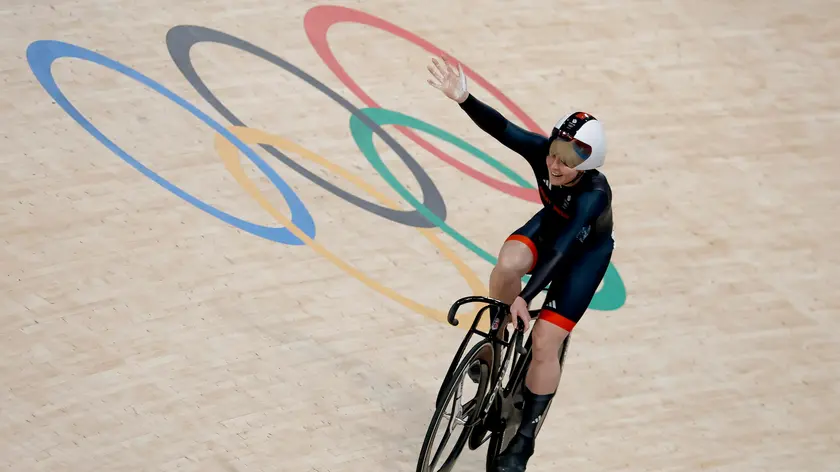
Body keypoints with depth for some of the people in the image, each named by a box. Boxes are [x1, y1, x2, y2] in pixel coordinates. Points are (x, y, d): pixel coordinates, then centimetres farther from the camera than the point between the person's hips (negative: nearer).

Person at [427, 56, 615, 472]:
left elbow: (562, 249, -47)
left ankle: (524, 439, 6)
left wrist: (525, 297, -54)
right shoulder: (542, 151, -28)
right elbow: (501, 128, -36)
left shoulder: (595, 193, -40)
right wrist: (463, 98, -54)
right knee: (508, 265, -32)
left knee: (544, 343, -11)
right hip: (550, 224, 4)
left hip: (586, 250, -4)